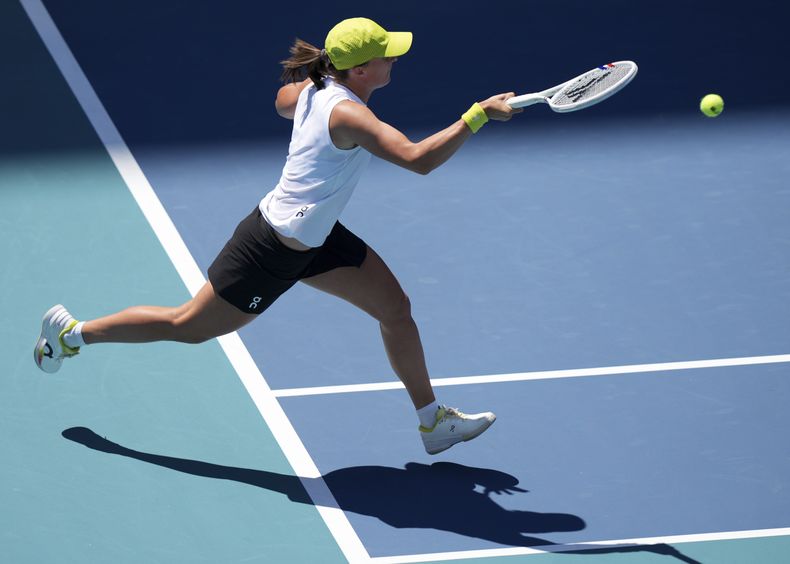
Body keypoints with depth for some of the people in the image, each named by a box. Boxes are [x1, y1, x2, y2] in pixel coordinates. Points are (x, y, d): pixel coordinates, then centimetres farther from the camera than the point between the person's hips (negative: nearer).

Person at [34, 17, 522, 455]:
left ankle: (433, 421, 21)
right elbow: (419, 159, -42)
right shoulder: (348, 115, -32)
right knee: (188, 326, 8)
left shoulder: (312, 88, -5)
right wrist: (479, 115, -42)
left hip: (316, 237, 9)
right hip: (274, 251, -9)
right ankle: (74, 332, 25)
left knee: (396, 307, 8)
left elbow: (283, 102, 21)